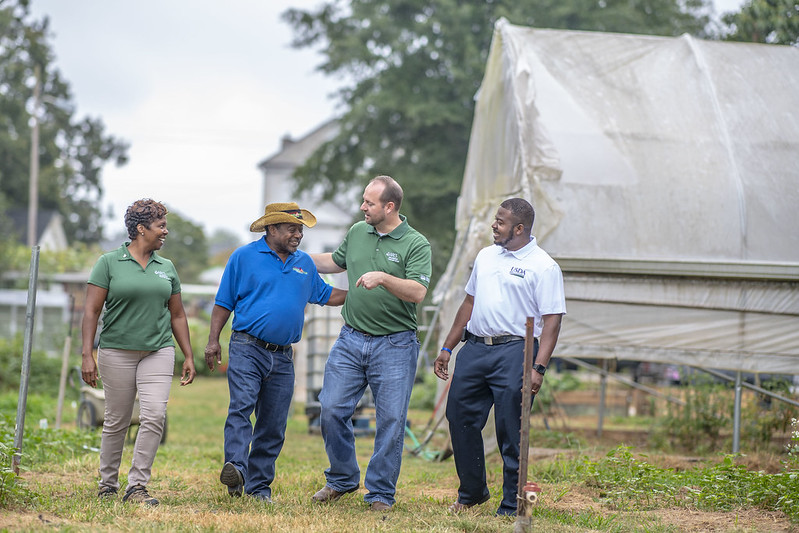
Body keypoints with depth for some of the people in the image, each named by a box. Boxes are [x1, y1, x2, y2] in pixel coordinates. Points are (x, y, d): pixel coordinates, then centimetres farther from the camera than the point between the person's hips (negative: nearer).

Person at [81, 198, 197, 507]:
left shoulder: (166, 268, 12)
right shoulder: (109, 263, 0)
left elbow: (177, 315, 17)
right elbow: (92, 311, -3)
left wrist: (188, 357, 13)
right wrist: (87, 355, -11)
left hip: (158, 351, 3)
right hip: (117, 351, -3)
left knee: (155, 416, -13)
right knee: (116, 422, 3)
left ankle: (137, 486, -9)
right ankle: (108, 485, 19)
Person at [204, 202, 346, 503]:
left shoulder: (304, 263, 15)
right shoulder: (244, 257, 2)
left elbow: (325, 295, 26)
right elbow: (224, 303, 4)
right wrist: (213, 341, -3)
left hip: (282, 357, 5)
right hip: (247, 350, -5)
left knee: (273, 425, 4)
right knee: (241, 407, -23)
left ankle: (259, 485, 9)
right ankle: (236, 468, -36)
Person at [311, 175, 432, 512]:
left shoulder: (416, 244, -8)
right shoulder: (357, 232, 9)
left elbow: (417, 292, -20)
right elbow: (336, 261, 27)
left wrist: (383, 277, -32)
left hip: (394, 345, -5)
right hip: (351, 339, 5)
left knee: (391, 420, -1)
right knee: (332, 410, 2)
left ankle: (381, 493, 10)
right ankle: (342, 480, 21)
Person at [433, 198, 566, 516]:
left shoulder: (543, 267, -5)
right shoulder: (486, 256, 16)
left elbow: (552, 321, -9)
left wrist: (538, 368, -18)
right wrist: (447, 348, 21)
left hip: (514, 350, -6)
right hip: (474, 347, 6)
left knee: (511, 431, -4)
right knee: (460, 418, 7)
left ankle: (511, 508, 5)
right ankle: (472, 493, 24)